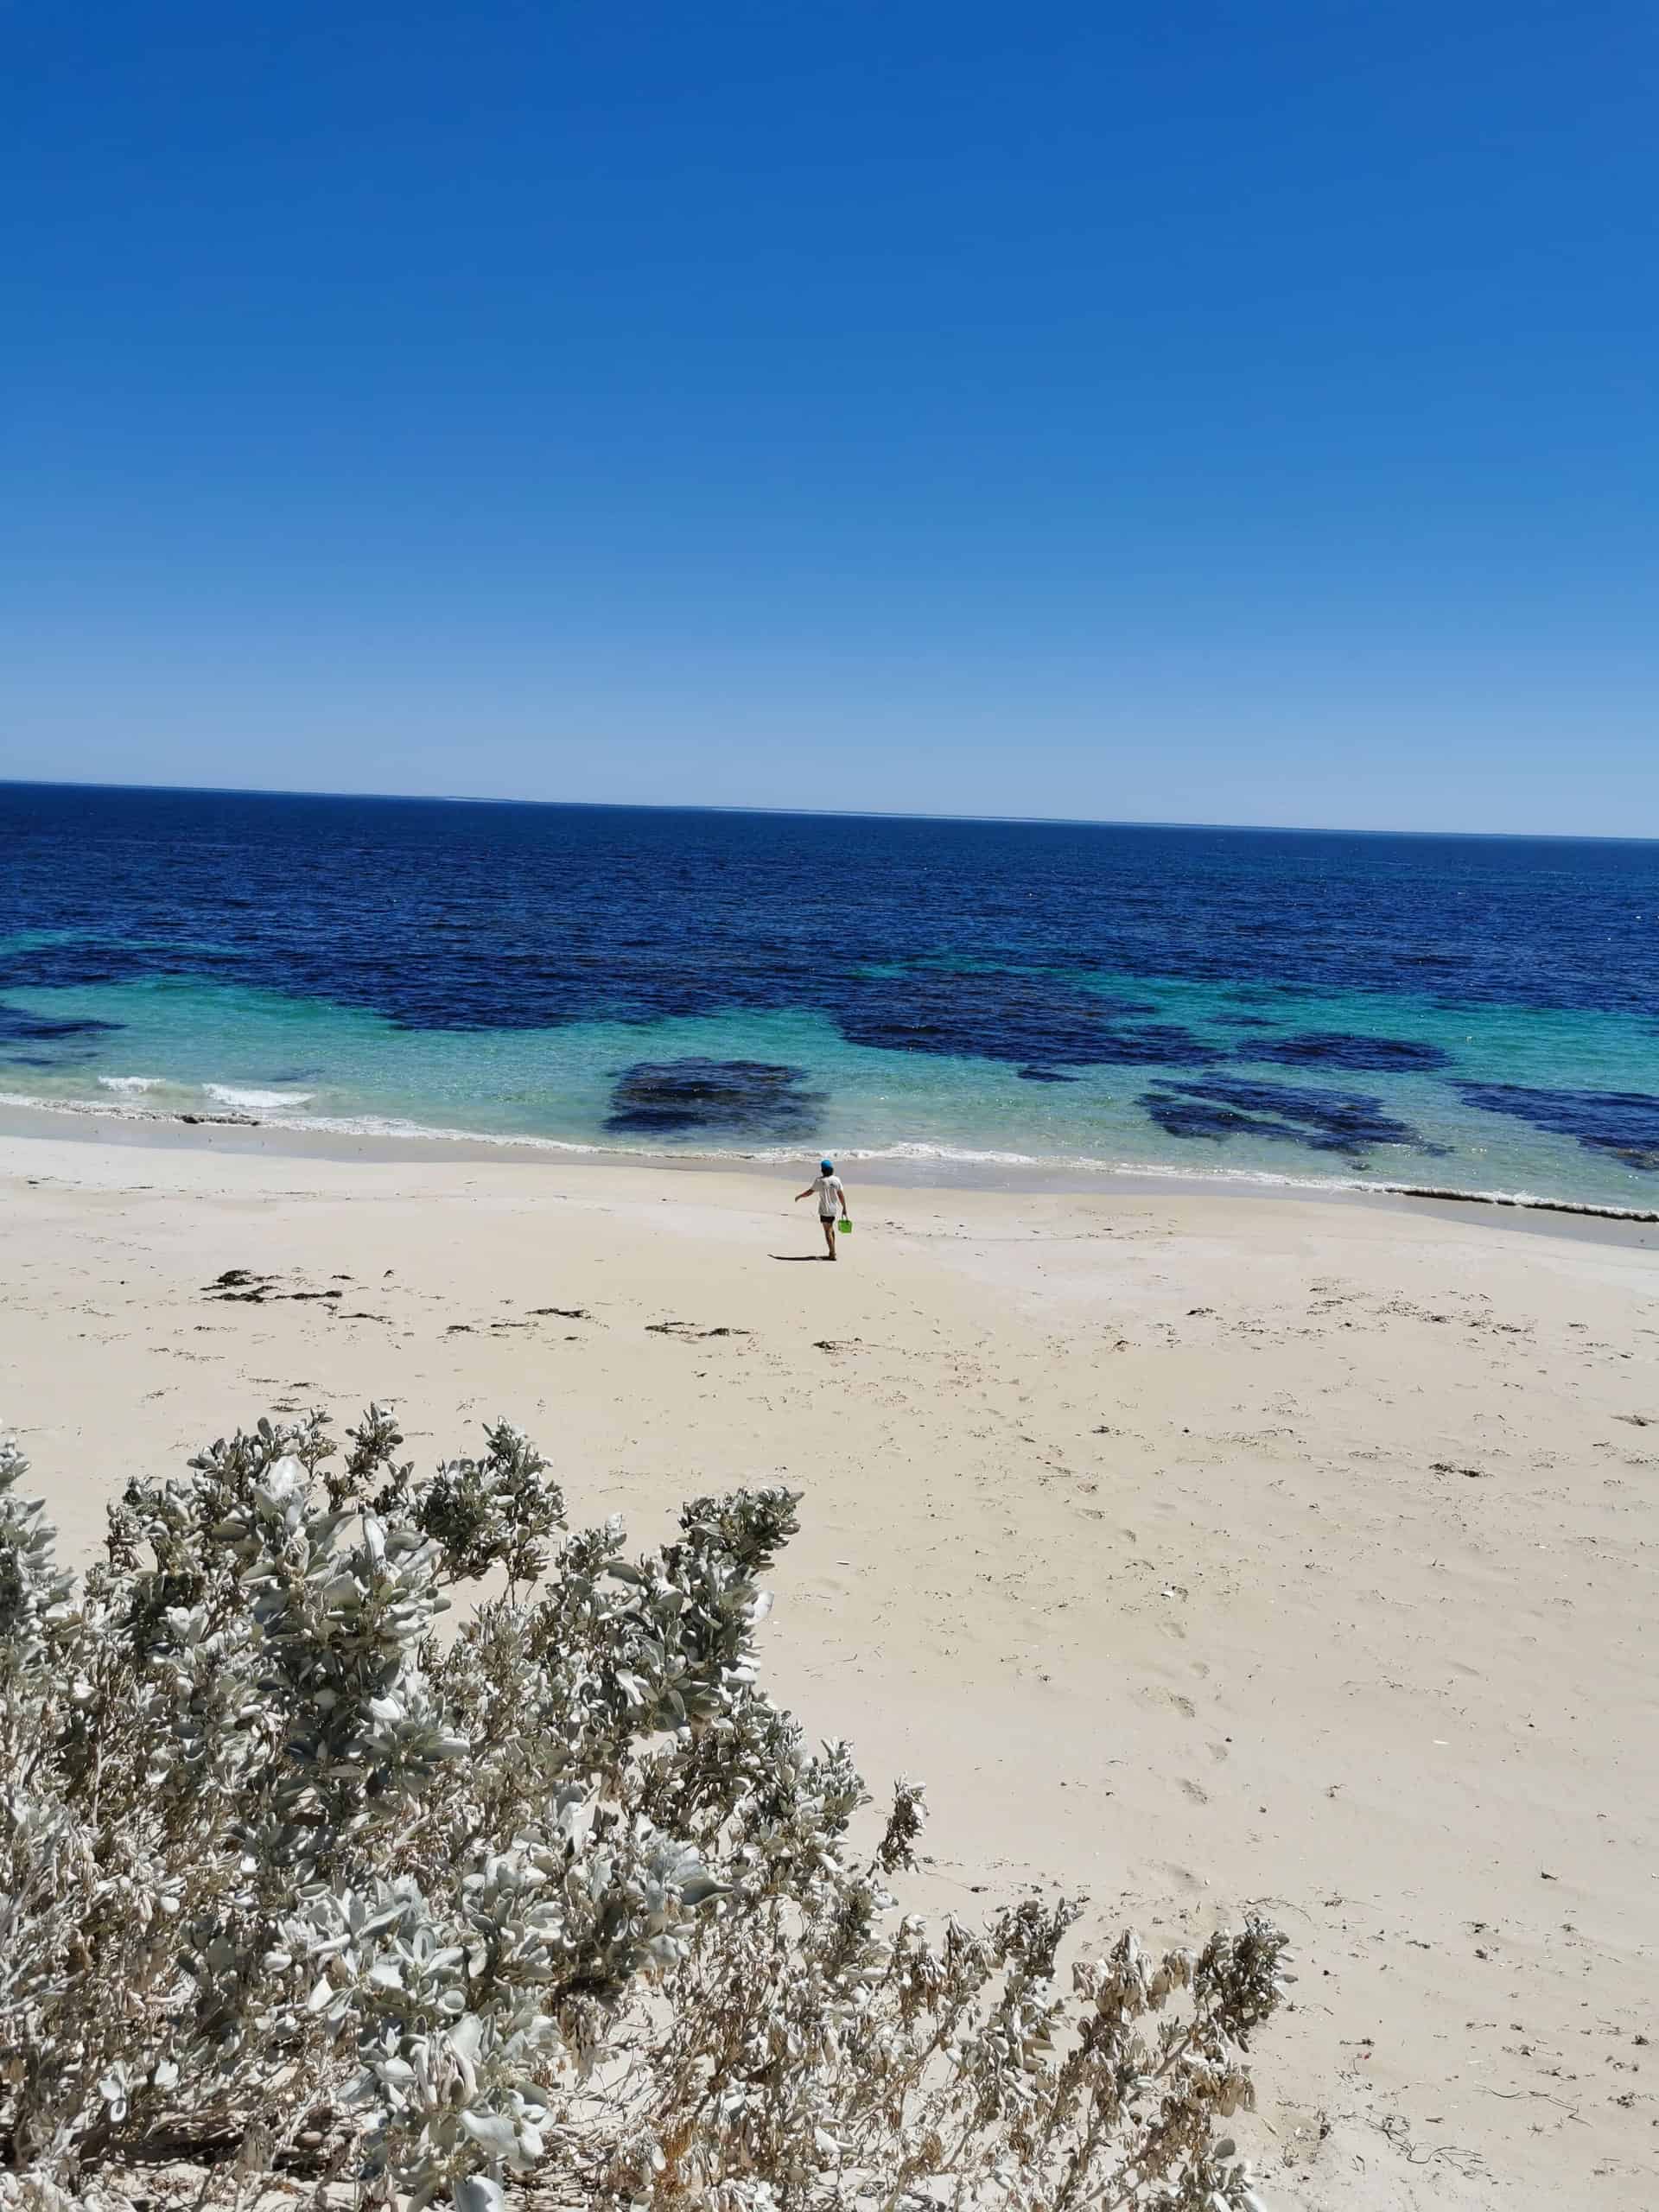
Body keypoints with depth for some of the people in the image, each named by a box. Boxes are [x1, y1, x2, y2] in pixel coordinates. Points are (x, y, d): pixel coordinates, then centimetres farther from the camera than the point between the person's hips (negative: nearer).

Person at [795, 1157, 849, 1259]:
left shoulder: (819, 1180, -14)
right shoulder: (836, 1180, -2)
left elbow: (809, 1192, -11)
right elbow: (841, 1195, 0)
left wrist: (799, 1196, 5)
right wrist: (844, 1208, 8)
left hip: (824, 1210, -5)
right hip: (833, 1209, 5)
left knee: (828, 1231, 1)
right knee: (830, 1229, 22)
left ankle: (833, 1253, -1)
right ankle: (833, 1251, 29)